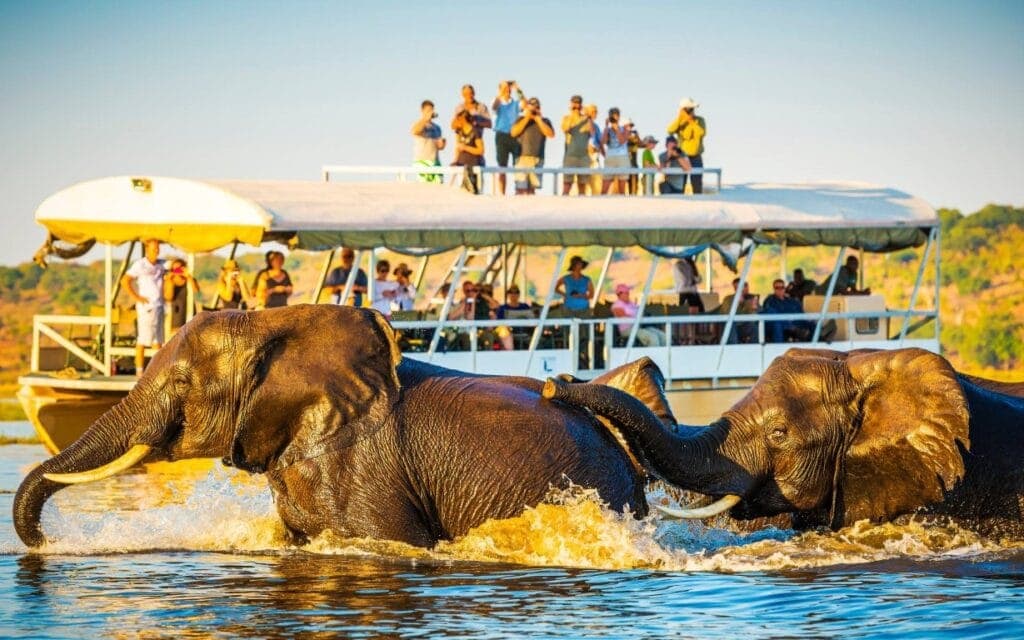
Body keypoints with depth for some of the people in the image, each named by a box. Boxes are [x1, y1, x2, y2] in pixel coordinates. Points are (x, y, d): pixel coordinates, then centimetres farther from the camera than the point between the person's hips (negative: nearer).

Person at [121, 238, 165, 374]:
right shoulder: (140, 265, -9)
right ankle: (139, 370, -3)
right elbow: (125, 281, -14)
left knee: (158, 339, 7)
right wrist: (136, 297, -14)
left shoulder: (161, 264, 9)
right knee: (143, 339, -6)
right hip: (146, 306, -6)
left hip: (159, 305, 6)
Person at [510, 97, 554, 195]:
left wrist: (538, 120, -3)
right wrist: (526, 118, -3)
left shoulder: (544, 121, 13)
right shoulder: (521, 119, 13)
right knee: (521, 187, -12)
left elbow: (551, 134, -3)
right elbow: (514, 133, -2)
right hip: (522, 157, -1)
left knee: (532, 188, -3)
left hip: (537, 158, 1)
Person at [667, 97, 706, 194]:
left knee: (697, 185, 0)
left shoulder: (700, 120, 0)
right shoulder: (679, 121, 1)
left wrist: (691, 121, -20)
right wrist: (679, 117, -22)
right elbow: (670, 131, -19)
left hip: (696, 158, 0)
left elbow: (701, 132, -19)